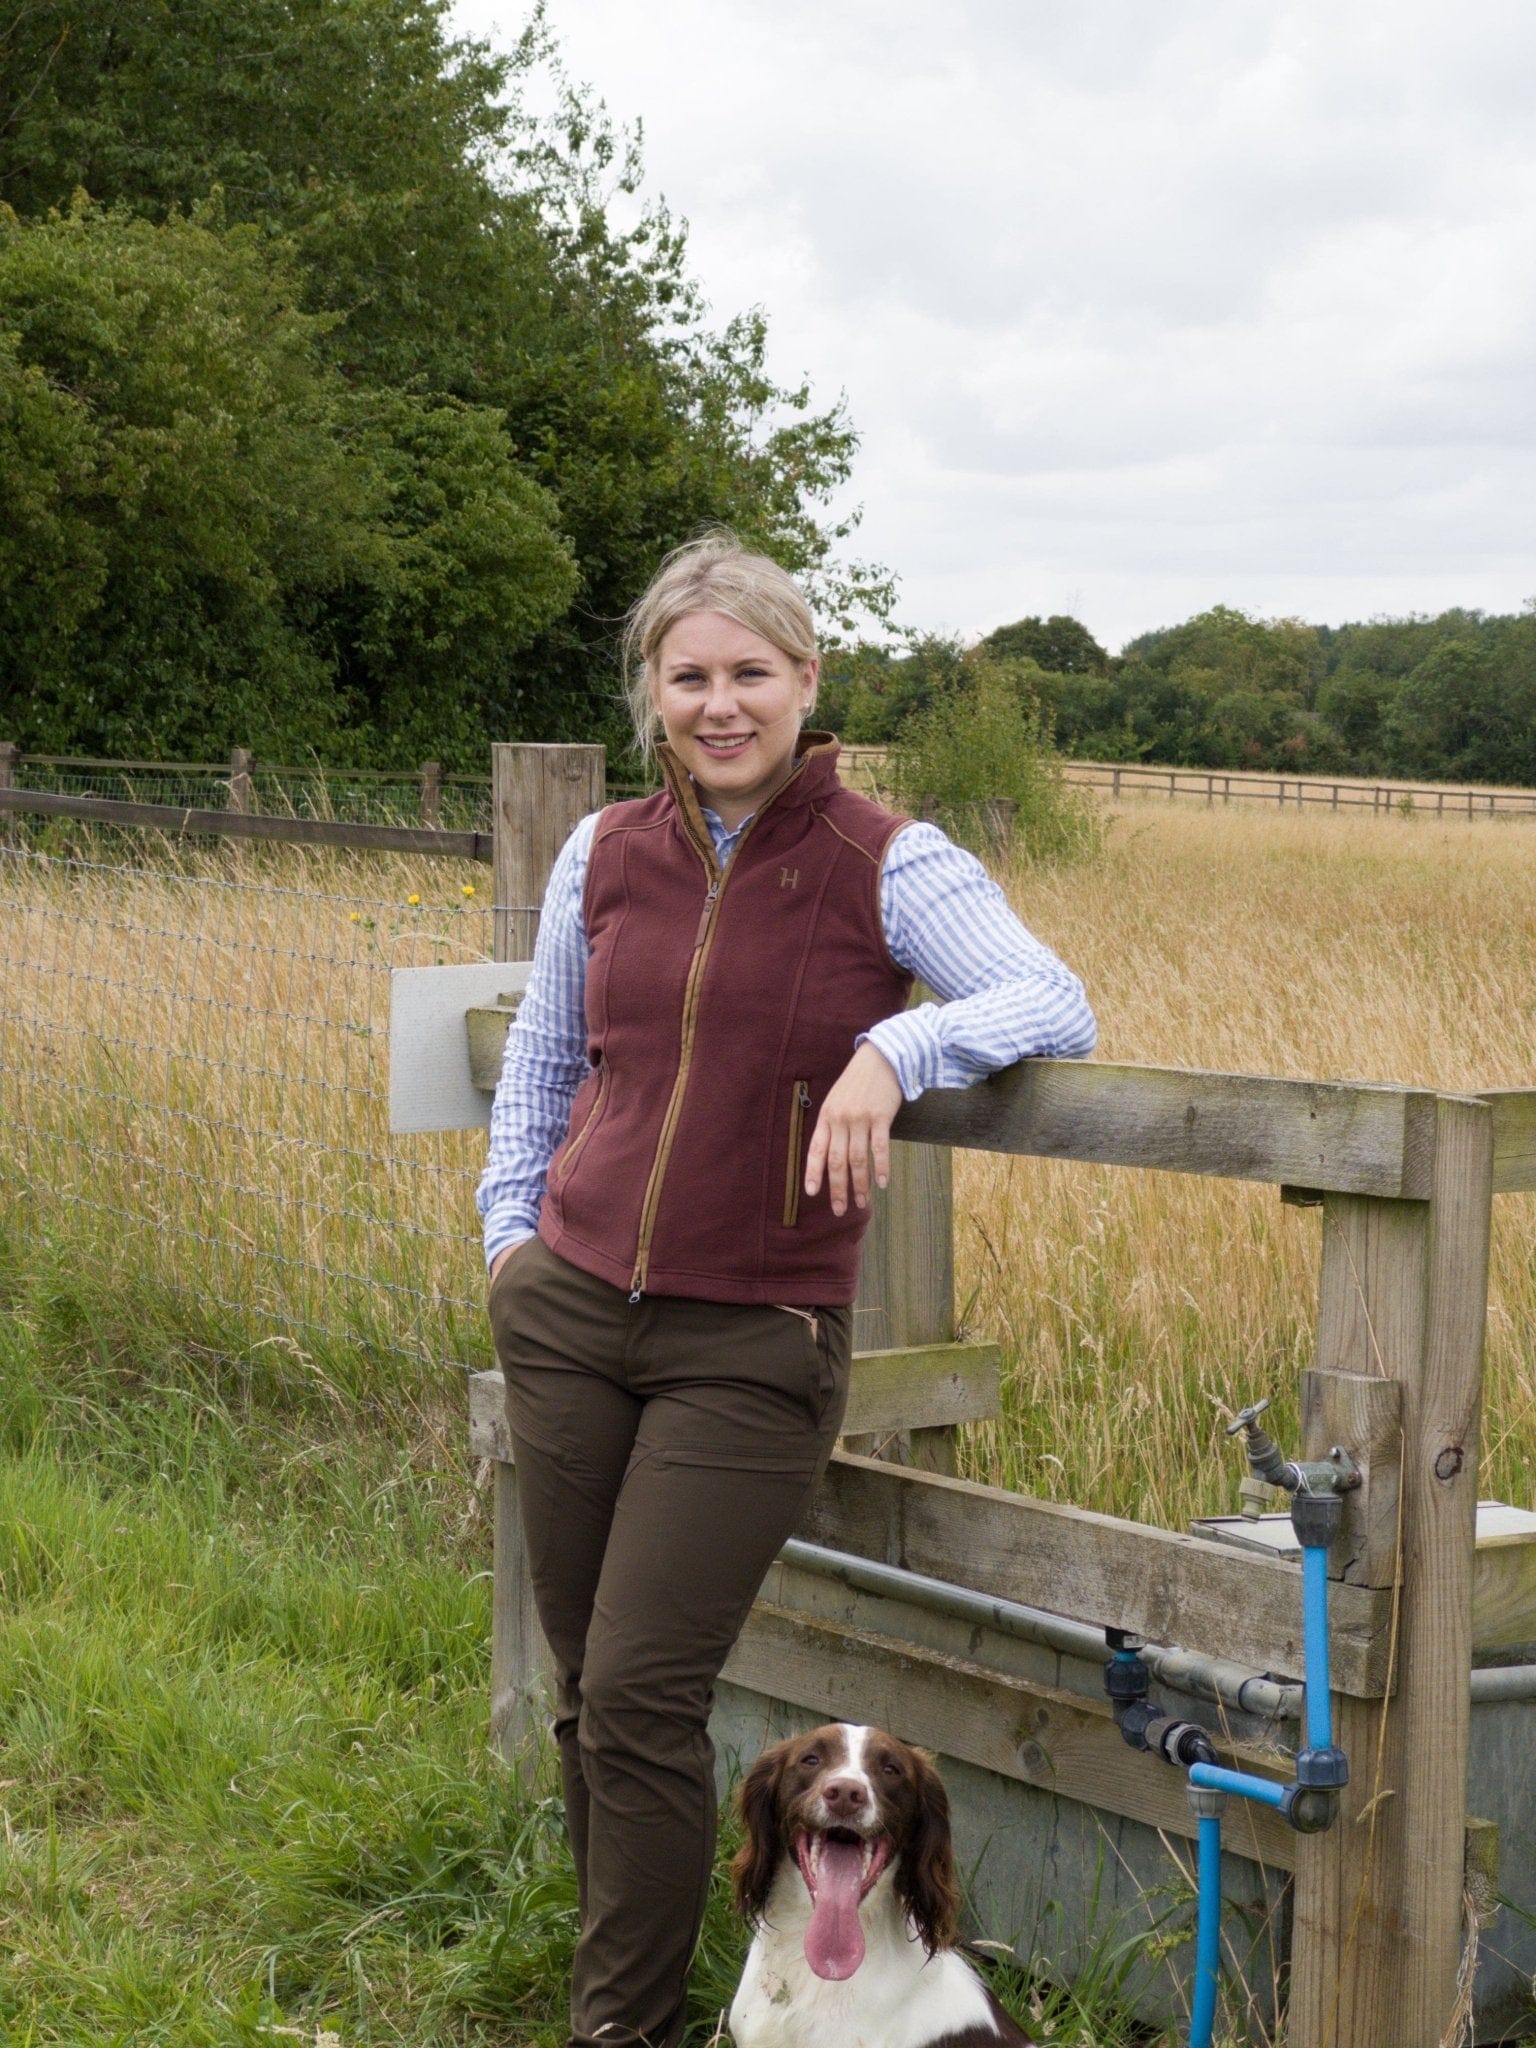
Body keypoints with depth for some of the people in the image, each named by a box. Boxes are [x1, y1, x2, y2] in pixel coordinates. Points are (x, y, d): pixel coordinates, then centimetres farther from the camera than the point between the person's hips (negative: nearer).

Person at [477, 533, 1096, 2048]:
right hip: (569, 1312, 4)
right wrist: (510, 1223, 11)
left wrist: (892, 1045, -32)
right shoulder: (603, 855, 6)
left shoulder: (886, 865, -6)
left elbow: (1058, 1008, -16)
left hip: (750, 1347, -4)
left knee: (641, 1697, -6)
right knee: (585, 1689, 10)